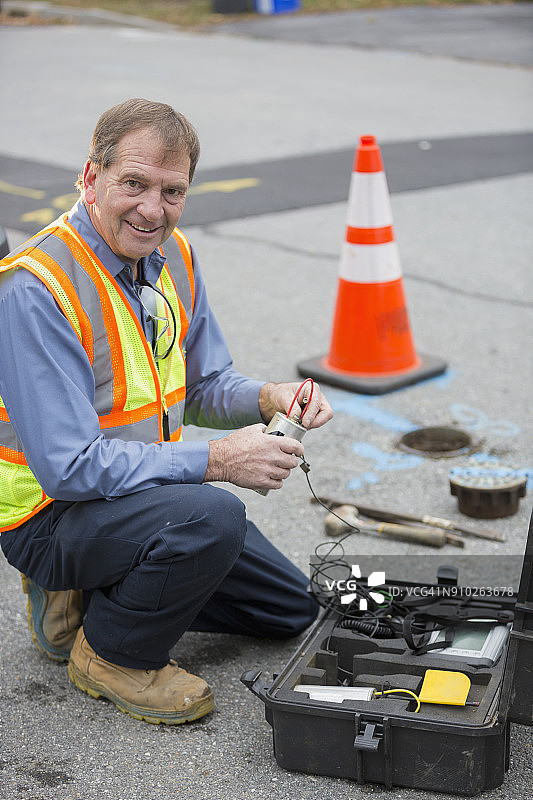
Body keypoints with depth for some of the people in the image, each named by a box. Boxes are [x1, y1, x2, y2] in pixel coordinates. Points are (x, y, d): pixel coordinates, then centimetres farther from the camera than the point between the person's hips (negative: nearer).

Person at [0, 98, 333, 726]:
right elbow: (68, 466, -30)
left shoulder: (173, 256, -1)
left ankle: (87, 597, 17)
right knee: (213, 516, -36)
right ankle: (112, 655, -8)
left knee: (293, 609, 15)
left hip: (145, 485, 9)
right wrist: (215, 462, -30)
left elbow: (203, 384, 10)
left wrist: (268, 399, -12)